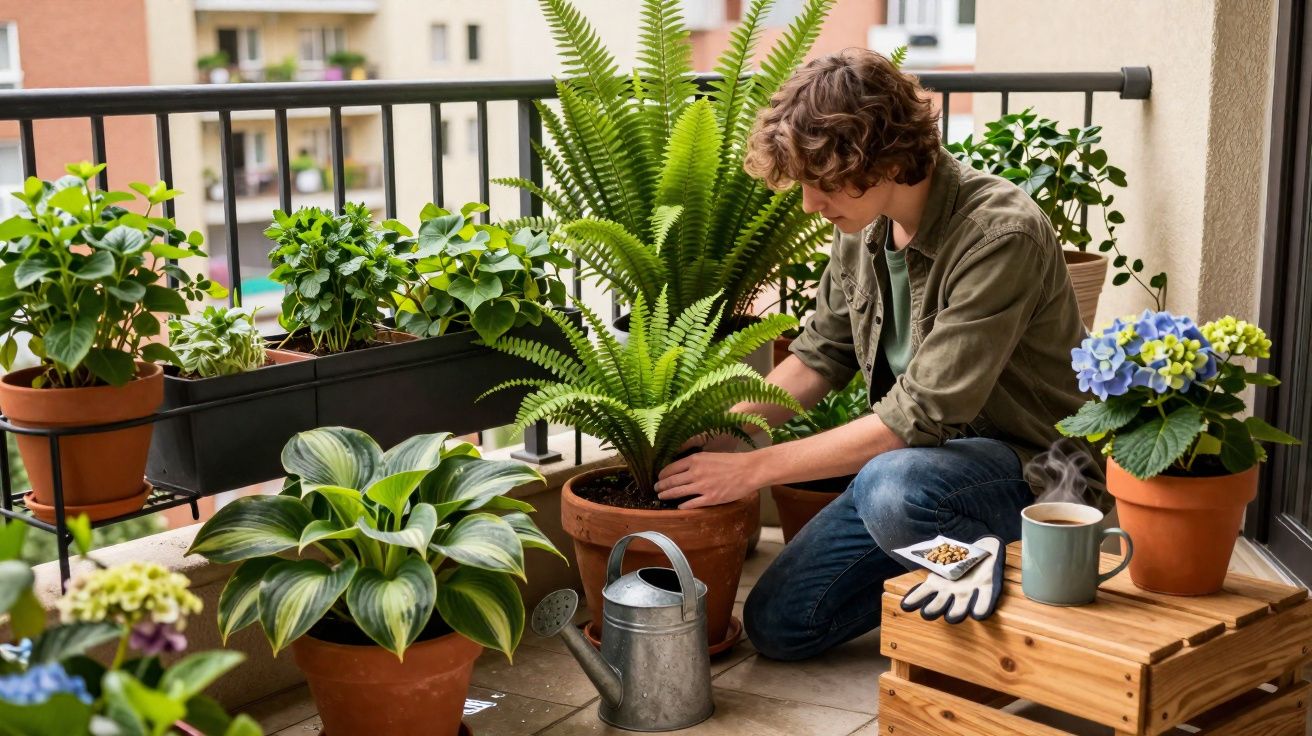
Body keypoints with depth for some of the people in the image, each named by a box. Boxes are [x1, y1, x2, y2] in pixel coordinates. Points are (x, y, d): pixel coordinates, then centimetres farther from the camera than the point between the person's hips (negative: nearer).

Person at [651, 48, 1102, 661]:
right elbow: (821, 356, 11)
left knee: (893, 489, -39)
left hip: (1029, 466, -7)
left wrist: (754, 467, -24)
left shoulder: (1001, 235, -26)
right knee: (777, 622, 1)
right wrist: (716, 434, -3)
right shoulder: (863, 228, -2)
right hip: (918, 456, 7)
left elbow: (922, 416, -28)